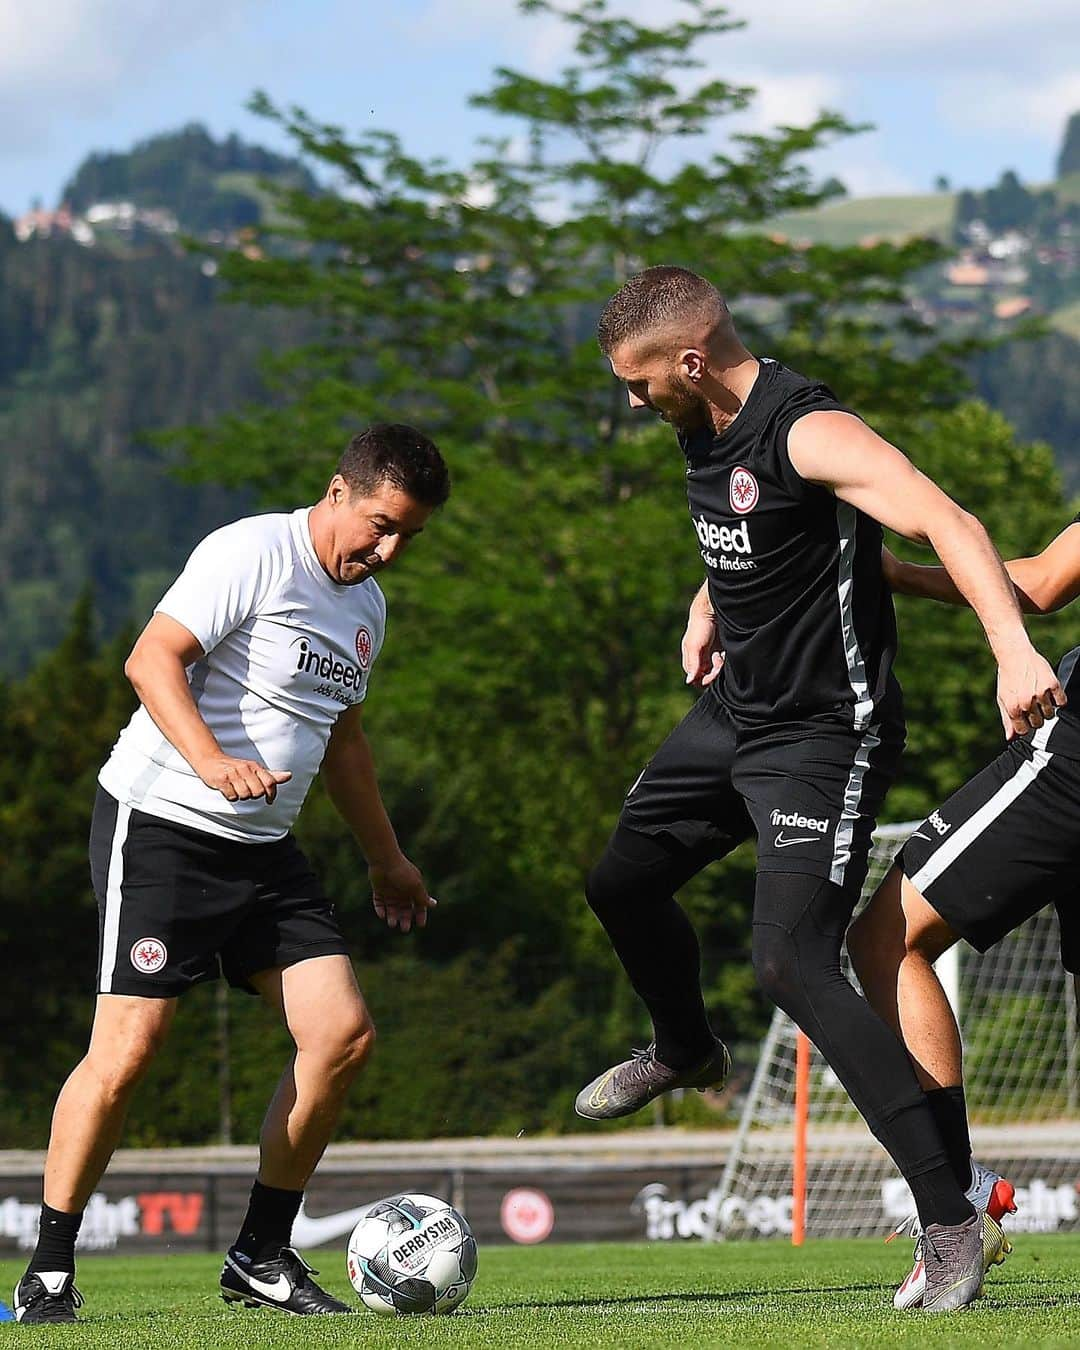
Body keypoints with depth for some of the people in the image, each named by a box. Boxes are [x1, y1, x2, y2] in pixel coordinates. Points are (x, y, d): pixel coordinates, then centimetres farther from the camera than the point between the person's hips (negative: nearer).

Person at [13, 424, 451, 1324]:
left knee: (343, 1032, -5)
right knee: (129, 1045, -14)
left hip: (264, 847, 8)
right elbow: (153, 659, -20)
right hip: (159, 822, -8)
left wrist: (387, 860, 36)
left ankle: (262, 1256, 7)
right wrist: (213, 761, -35)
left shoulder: (366, 605, 16)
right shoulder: (253, 554, -11)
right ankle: (48, 1275, -3)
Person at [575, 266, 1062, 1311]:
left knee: (792, 964, -21)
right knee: (621, 884, 21)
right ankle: (685, 1052, 52)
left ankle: (951, 1222, -20)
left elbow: (943, 520, -38)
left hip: (821, 739, -9)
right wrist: (707, 609, 8)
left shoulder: (810, 433, -24)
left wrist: (1014, 652, -52)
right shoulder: (705, 432, 5)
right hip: (732, 714, 9)